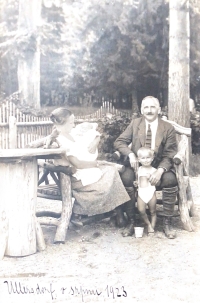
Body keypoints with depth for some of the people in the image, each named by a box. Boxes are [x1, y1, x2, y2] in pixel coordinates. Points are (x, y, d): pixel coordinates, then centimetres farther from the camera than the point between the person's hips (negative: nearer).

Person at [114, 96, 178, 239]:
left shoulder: (168, 128, -2)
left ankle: (167, 223, -15)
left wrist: (160, 170, -25)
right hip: (138, 165, 1)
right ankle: (131, 221, -18)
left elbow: (169, 154, -6)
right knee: (125, 177, -31)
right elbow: (119, 142, 3)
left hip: (159, 166, -1)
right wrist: (130, 154, -18)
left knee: (170, 179, -32)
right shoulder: (135, 123, 4)